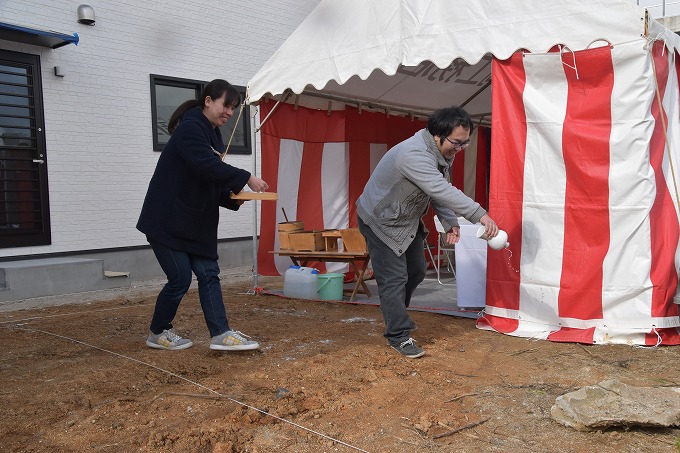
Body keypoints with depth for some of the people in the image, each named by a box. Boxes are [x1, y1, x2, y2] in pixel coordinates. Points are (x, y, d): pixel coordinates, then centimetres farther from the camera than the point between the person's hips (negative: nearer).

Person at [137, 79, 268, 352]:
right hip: (166, 221, -9)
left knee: (209, 274, 2)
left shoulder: (212, 135, 13)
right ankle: (158, 334, 18)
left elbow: (212, 185, 13)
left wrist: (234, 196, -3)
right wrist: (246, 178, -28)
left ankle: (221, 334, 3)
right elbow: (207, 166, -30)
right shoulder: (190, 128, -14)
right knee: (181, 278, -4)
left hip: (194, 223, 9)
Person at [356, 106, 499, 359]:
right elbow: (442, 191, -43)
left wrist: (450, 222, -7)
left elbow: (441, 191, 4)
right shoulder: (413, 155, -35)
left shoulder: (443, 152, -3)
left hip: (408, 220, 10)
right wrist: (479, 215, -46)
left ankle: (395, 316, 39)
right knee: (394, 279, -8)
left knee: (415, 272, 17)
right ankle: (398, 336, 5)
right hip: (380, 221, -9)